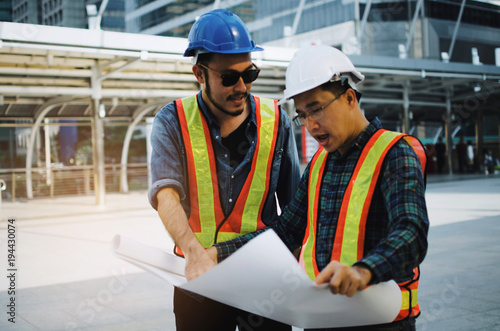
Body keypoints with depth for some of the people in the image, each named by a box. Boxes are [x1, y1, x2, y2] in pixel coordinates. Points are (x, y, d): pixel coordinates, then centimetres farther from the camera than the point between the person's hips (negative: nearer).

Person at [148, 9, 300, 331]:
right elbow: (166, 195, -19)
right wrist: (195, 253, -35)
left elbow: (294, 208, 6)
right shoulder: (172, 123, -5)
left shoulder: (276, 121, 0)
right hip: (199, 282, 0)